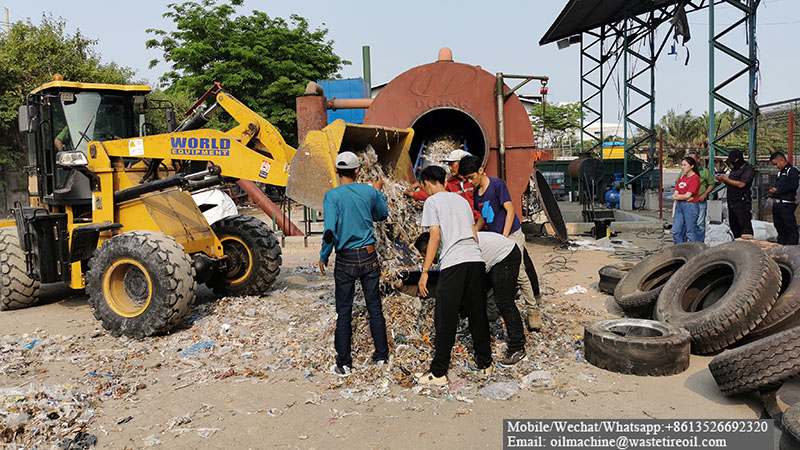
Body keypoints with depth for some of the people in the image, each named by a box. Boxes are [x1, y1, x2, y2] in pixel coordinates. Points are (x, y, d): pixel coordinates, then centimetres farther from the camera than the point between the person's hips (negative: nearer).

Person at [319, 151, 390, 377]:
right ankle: (381, 355, 21)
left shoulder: (332, 196, -10)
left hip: (346, 260, -2)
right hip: (369, 257, 3)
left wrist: (323, 257, -5)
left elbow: (329, 232, -19)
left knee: (344, 312, 5)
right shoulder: (369, 192, 0)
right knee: (374, 307, 12)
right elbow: (382, 215, 19)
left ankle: (344, 364, 9)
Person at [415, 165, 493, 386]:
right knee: (478, 314, 15)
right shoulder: (461, 199, 23)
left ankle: (438, 373, 6)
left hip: (453, 263, -6)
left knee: (445, 320, 0)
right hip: (476, 260, 6)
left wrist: (424, 271, -4)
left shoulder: (432, 202, 4)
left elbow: (435, 237, -6)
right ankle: (485, 364, 23)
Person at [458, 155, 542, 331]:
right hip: (493, 237, 7)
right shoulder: (476, 192, 9)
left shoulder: (497, 184, -13)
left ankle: (533, 310, -1)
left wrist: (504, 237, -19)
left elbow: (510, 211, -15)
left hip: (512, 235, -7)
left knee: (518, 272, -11)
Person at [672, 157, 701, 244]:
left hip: (690, 206, -7)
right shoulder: (681, 177, 14)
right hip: (679, 206, 7)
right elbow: (675, 194, 7)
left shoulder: (695, 178, -8)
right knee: (676, 231, 6)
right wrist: (684, 197, -12)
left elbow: (688, 195, -14)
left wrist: (676, 197, 1)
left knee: (690, 232, -3)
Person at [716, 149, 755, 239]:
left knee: (745, 226, -12)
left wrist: (725, 179, -11)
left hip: (742, 202, -9)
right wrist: (723, 180, 4)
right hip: (732, 202, 9)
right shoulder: (734, 169, 19)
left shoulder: (748, 169, -6)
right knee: (734, 227, 12)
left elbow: (741, 184, -17)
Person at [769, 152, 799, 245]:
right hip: (777, 204, 9)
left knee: (790, 227, -5)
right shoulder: (780, 172, 20)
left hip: (787, 204, -9)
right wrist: (773, 191, 6)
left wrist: (777, 190, -14)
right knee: (779, 227, 13)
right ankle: (781, 246, 19)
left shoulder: (792, 170, -7)